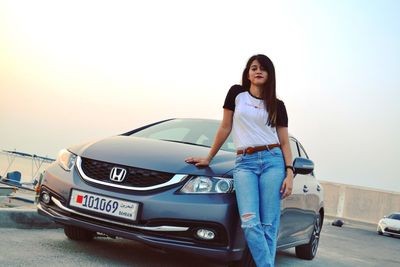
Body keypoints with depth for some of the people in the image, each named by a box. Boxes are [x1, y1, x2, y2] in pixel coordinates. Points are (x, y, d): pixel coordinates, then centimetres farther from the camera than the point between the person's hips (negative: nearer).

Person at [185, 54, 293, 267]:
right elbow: (225, 128, 14)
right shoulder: (236, 94, 10)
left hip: (272, 161, 1)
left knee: (269, 225, -6)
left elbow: (284, 142, 10)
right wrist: (208, 158, 16)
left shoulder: (277, 105, 11)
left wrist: (289, 173, -2)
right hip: (244, 163, 0)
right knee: (250, 222, -17)